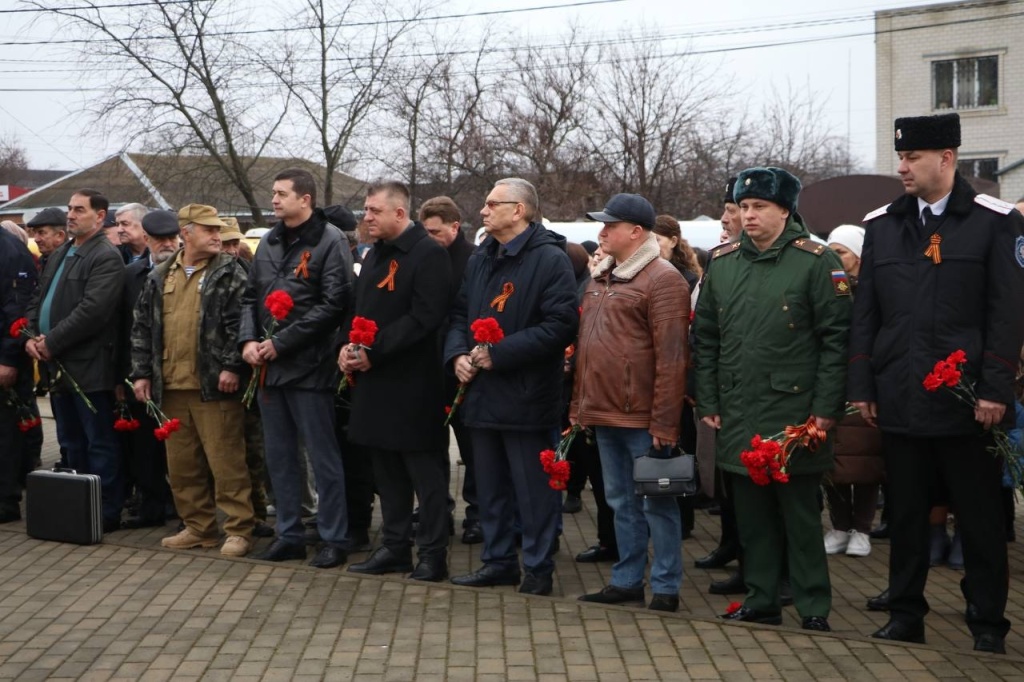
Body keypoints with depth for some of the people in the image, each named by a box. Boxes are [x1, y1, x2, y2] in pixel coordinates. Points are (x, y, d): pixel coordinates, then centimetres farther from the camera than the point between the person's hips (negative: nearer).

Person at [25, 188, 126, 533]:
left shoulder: (106, 258, -11)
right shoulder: (58, 255, 18)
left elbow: (92, 311, -21)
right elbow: (38, 300, 18)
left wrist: (52, 343, -17)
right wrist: (31, 336, 0)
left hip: (89, 367, -9)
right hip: (58, 365, 9)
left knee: (99, 444, -2)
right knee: (71, 443, 16)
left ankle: (107, 513, 4)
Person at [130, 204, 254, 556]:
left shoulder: (229, 272, -1)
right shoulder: (160, 277, 14)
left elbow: (239, 322, -9)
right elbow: (143, 326, 15)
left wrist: (232, 366, -16)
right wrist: (141, 372, 9)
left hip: (213, 384, -5)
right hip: (171, 385, 5)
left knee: (225, 459, -4)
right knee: (181, 462, 11)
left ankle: (238, 529, 4)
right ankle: (198, 526, 22)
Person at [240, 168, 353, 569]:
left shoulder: (329, 242, -8)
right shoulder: (269, 243, 14)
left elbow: (333, 305, -16)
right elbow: (251, 296, 18)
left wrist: (281, 343, -16)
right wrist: (248, 340, 0)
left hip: (309, 367, -7)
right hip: (269, 367, 7)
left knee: (323, 456, 0)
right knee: (279, 456, 13)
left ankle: (334, 539, 9)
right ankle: (289, 535, 23)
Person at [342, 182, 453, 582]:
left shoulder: (428, 254, -12)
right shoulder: (375, 255, 17)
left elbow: (424, 318, -20)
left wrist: (374, 352, -19)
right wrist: (350, 347, 2)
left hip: (413, 384, -9)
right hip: (375, 382, 9)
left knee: (425, 472, 0)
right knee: (387, 470, 14)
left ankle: (433, 554, 7)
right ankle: (394, 548, 23)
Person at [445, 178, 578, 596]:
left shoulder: (549, 260, -11)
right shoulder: (479, 260, 15)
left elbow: (560, 326, -19)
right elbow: (460, 315, 20)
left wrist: (498, 354, -19)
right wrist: (457, 354, -1)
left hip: (527, 398, -8)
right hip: (482, 393, 8)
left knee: (534, 488, 1)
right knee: (490, 484, 15)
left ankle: (539, 568, 11)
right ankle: (498, 560, 25)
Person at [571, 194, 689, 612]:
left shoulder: (662, 278, -12)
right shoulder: (601, 278, 15)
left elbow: (671, 357, -16)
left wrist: (664, 423, -19)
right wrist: (579, 404, 15)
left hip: (643, 417, -8)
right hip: (603, 414, 8)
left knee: (656, 503, 3)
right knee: (621, 501, 15)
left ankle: (666, 587, 12)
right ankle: (626, 581, 25)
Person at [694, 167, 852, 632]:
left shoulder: (816, 262, -5)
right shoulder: (722, 263, 9)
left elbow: (836, 340, -7)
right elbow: (705, 339, 12)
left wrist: (825, 409, -11)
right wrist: (707, 402, 7)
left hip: (793, 414, -4)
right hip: (737, 417, 5)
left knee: (800, 514, 3)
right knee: (752, 514, 12)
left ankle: (814, 608, 13)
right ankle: (761, 601, 23)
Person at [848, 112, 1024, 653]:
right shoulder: (881, 225, 9)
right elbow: (866, 313, 10)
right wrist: (861, 385, 5)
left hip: (967, 401, -3)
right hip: (899, 401, 4)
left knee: (980, 519, 6)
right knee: (905, 516, 12)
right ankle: (906, 616, 23)